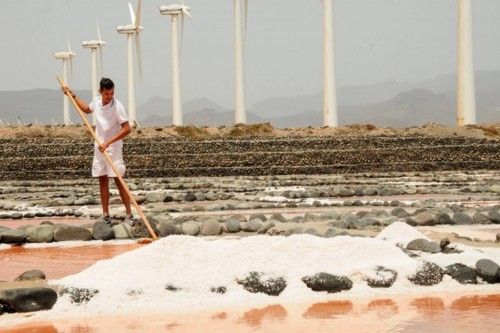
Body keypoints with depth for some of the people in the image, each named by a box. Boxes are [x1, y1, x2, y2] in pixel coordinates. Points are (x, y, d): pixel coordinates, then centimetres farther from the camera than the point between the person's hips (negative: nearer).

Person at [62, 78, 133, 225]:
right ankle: (106, 216, 13)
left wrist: (108, 143, -23)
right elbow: (87, 109, 28)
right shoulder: (97, 101, 2)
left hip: (113, 148, -6)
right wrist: (73, 96, 25)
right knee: (102, 181, 8)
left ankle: (129, 215, -5)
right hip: (99, 147, 6)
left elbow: (127, 129, -21)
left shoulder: (117, 106, -18)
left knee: (119, 181, -9)